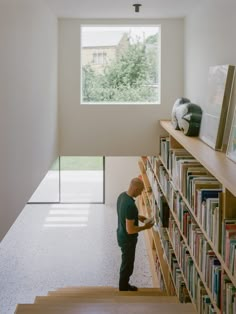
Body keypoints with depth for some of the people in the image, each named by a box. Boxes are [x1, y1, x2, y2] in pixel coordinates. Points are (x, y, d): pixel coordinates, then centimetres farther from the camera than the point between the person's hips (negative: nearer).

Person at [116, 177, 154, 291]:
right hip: (127, 239, -9)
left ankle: (124, 285, 43)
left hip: (122, 236, 9)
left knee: (126, 263, 26)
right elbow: (130, 230, -30)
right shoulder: (130, 205, -34)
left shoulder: (122, 195, -4)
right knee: (127, 265, 9)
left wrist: (137, 217, 9)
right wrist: (145, 227, -16)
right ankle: (123, 291, 26)